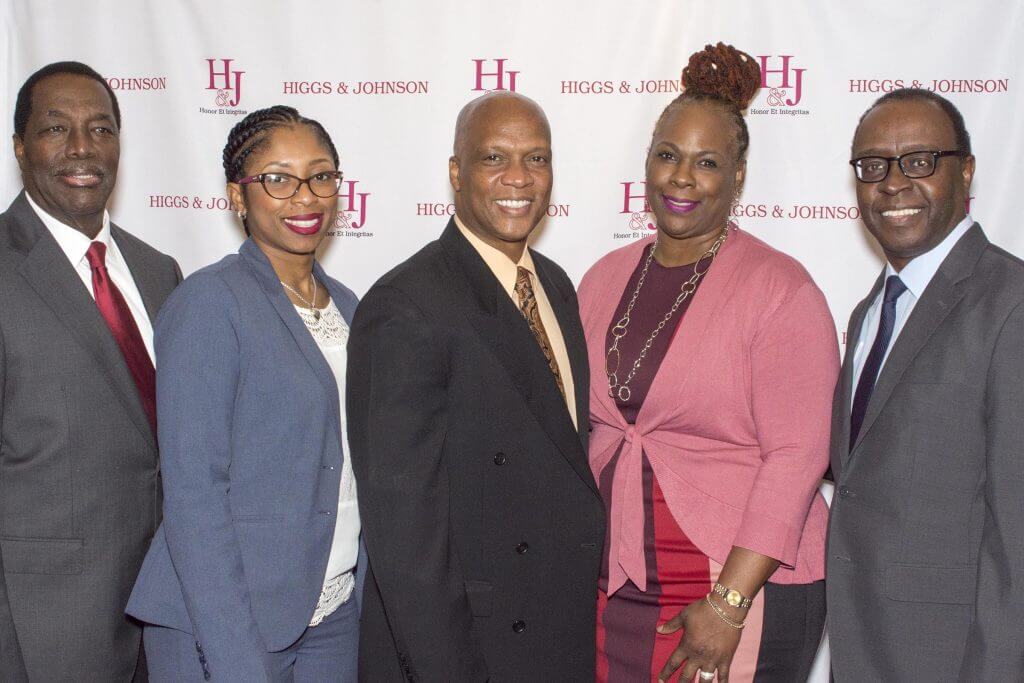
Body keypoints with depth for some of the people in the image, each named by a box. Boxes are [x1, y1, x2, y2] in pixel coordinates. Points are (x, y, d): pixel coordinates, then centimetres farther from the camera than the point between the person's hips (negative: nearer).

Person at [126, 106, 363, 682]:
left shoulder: (344, 305, 9)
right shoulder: (209, 302, -12)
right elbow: (193, 490, -16)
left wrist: (368, 601, 7)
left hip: (337, 613, 6)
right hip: (222, 622, -6)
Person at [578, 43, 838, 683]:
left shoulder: (781, 289, -9)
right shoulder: (606, 278, 7)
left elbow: (796, 456, -15)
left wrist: (728, 604, -18)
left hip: (745, 586, -4)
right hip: (610, 584, 5)